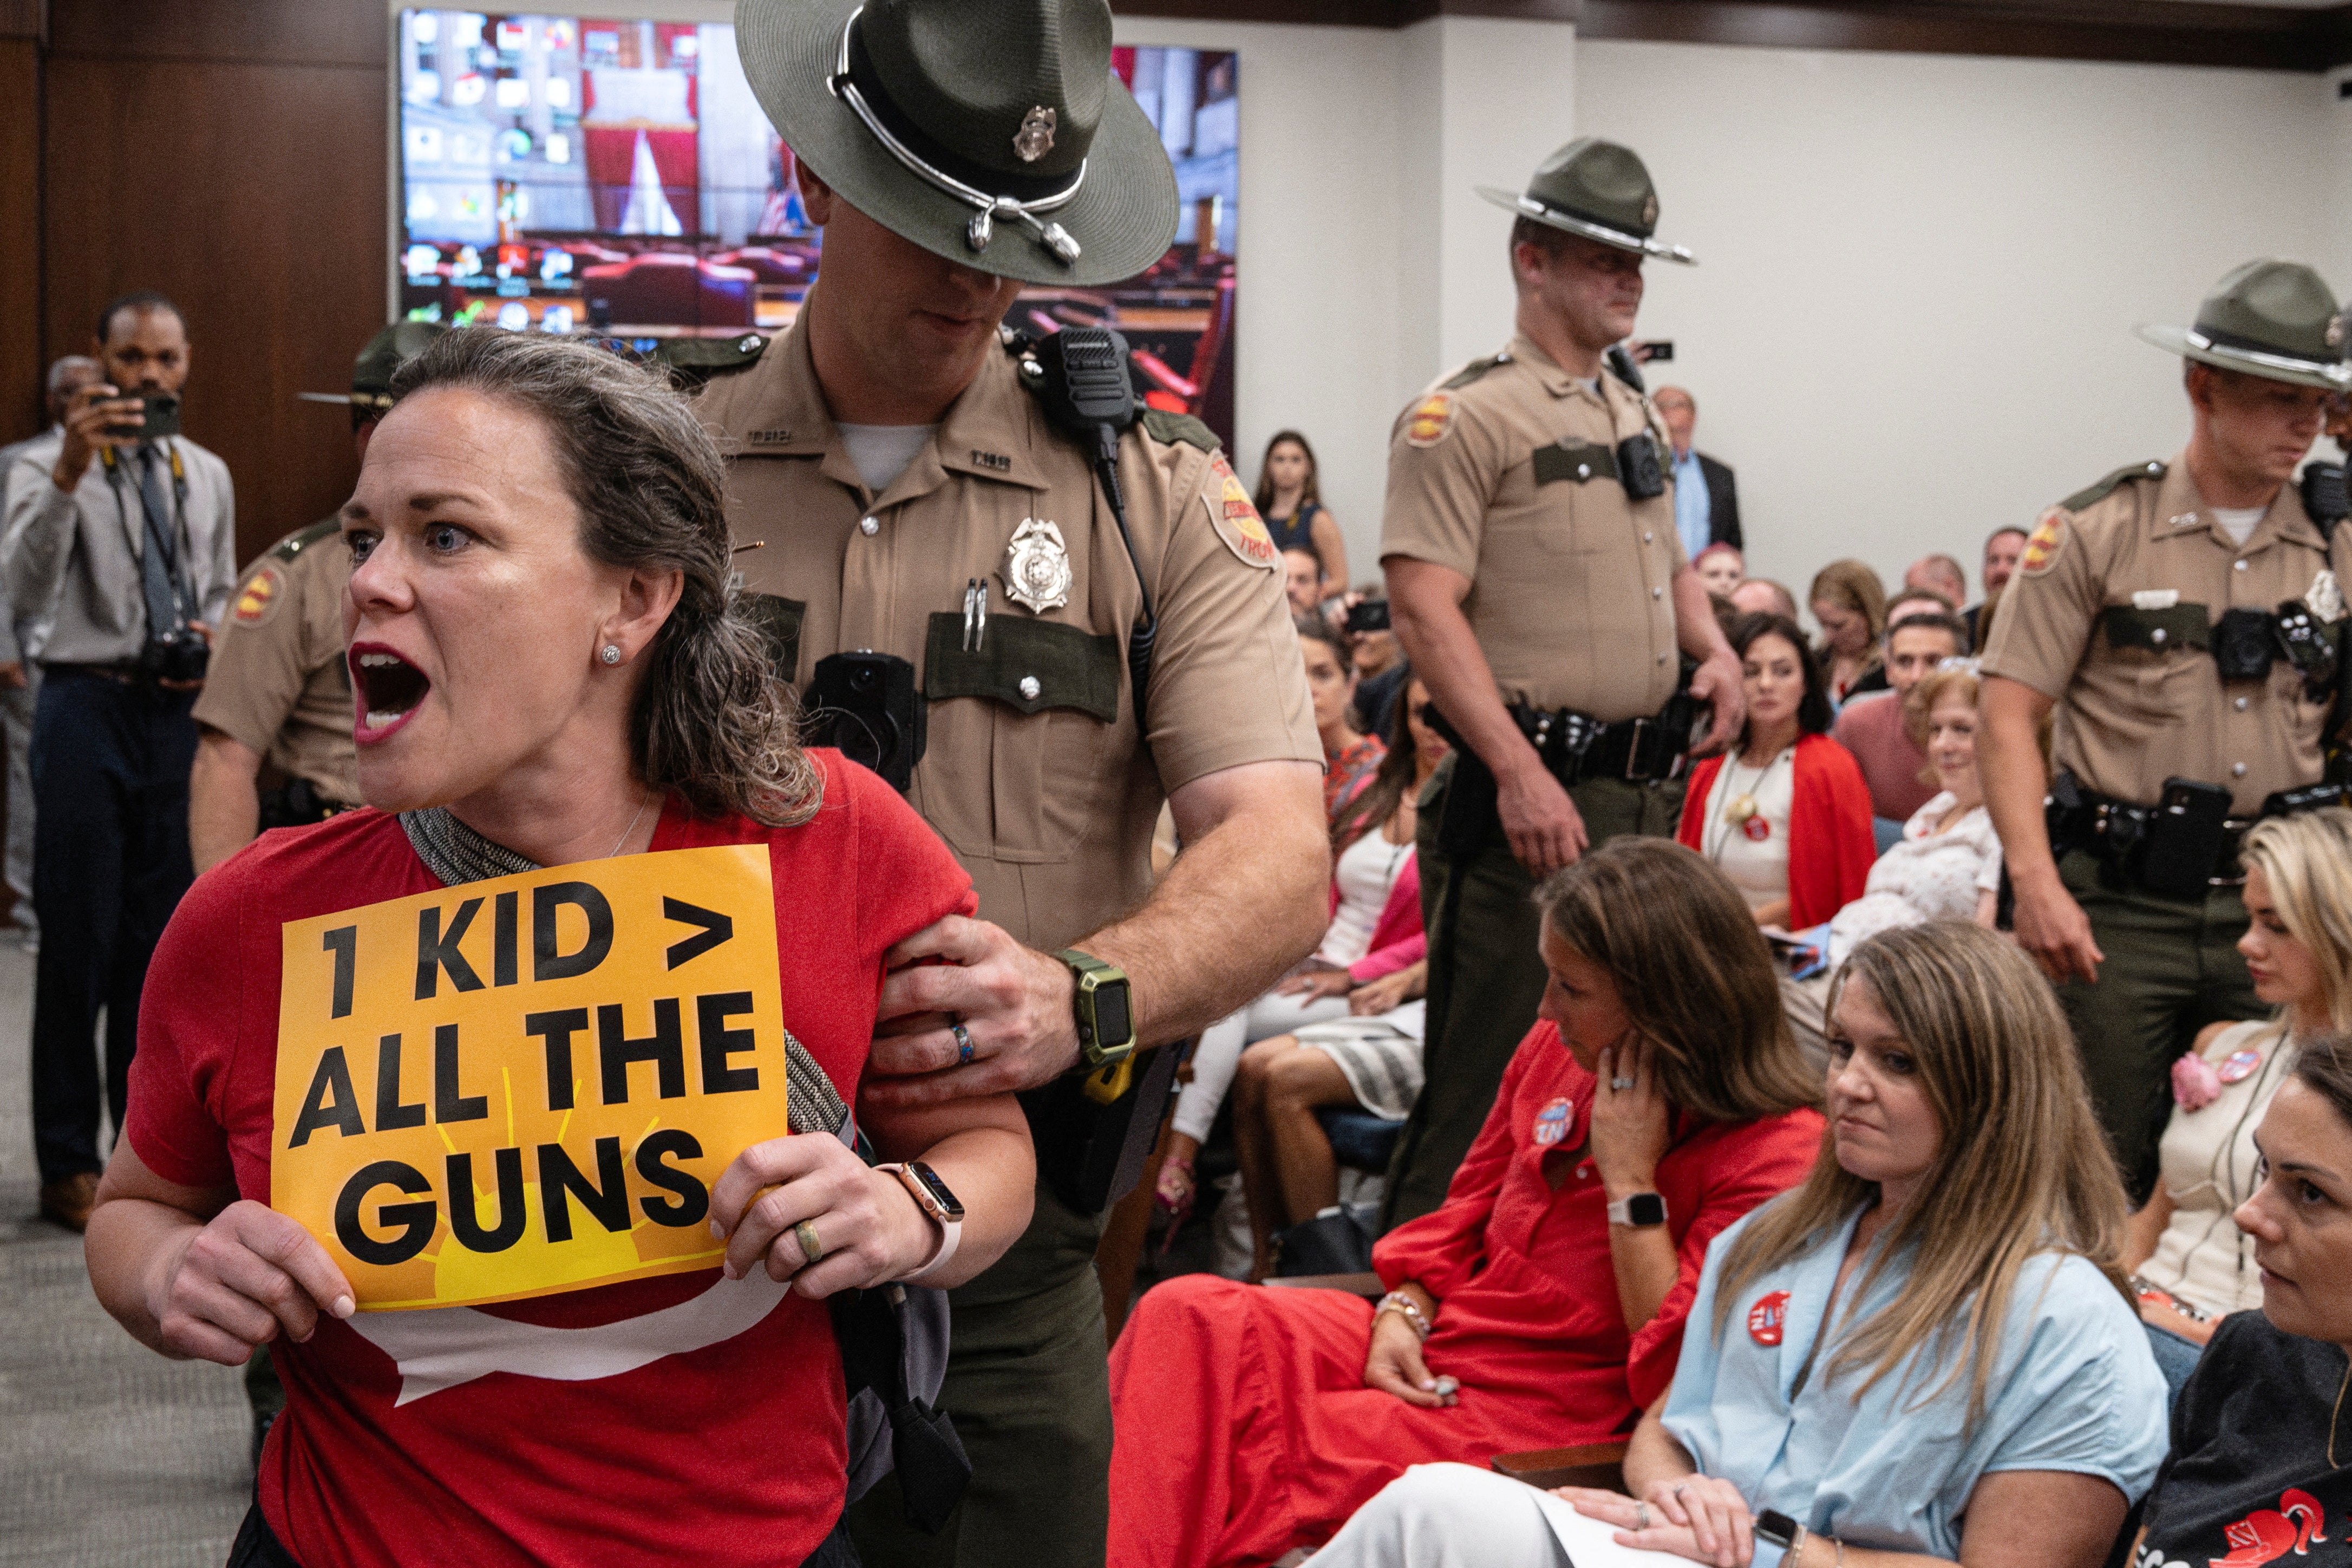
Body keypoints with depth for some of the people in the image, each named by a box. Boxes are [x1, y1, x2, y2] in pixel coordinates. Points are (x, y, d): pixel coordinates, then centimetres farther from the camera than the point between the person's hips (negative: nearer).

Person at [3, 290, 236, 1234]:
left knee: (162, 941, 12)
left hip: (179, 713, 5)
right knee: (79, 943, -2)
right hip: (88, 705, -5)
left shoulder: (207, 476, 11)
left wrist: (214, 644, 0)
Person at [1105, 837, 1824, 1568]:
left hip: (1540, 1417, -7)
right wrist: (1402, 1315, 0)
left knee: (1243, 1459, -23)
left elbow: (1676, 1376, -18)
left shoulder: (1774, 1150, -15)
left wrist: (1630, 1181, -20)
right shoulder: (1555, 1050, 6)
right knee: (1186, 1317, -16)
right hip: (1427, 1354, 7)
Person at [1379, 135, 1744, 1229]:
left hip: (1646, 792, 9)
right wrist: (1520, 772, -24)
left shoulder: (1636, 414, 18)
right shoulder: (1464, 415, -9)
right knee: (1491, 1077, -7)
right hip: (1528, 791, -8)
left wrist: (1713, 647, 8)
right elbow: (1424, 610, -17)